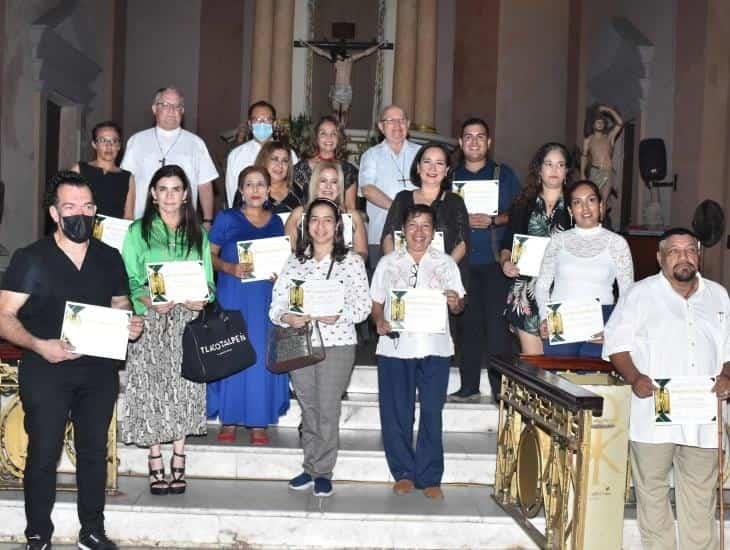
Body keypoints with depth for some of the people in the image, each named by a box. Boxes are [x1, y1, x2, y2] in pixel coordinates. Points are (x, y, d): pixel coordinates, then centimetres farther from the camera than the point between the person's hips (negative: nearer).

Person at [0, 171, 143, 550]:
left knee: (95, 452, 10)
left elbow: (120, 307, 18)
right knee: (44, 454, 0)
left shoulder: (110, 258, 8)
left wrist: (130, 326, -5)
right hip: (45, 372, -4)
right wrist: (38, 345, -24)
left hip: (99, 372, 4)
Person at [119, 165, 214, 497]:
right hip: (150, 321, -1)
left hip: (187, 321, 2)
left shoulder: (197, 234, 13)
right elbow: (129, 279, 1)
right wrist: (149, 301, -16)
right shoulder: (138, 231, 6)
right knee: (151, 390, -4)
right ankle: (156, 466, 3)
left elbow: (208, 281, 12)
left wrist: (201, 299, -10)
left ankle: (178, 464, 6)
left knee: (184, 389, -1)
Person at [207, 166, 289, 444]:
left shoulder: (276, 221, 11)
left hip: (266, 298, 2)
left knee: (262, 356, 1)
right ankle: (229, 420, 10)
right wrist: (230, 268, -17)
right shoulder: (226, 219, 2)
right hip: (232, 296, -2)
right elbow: (209, 255, 0)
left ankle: (258, 422, 7)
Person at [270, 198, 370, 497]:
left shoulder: (352, 261, 1)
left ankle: (323, 472, 11)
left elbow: (363, 305, -6)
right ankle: (310, 469, 22)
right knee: (308, 409, 10)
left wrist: (338, 316, -21)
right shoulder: (294, 261, 9)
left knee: (328, 410, -1)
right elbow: (276, 305, 3)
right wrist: (287, 317, -18)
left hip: (338, 343, -3)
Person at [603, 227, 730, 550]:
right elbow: (616, 342, -1)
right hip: (653, 412, -3)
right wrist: (634, 378, -16)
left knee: (701, 493, 8)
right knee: (651, 488, 4)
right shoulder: (640, 294, 2)